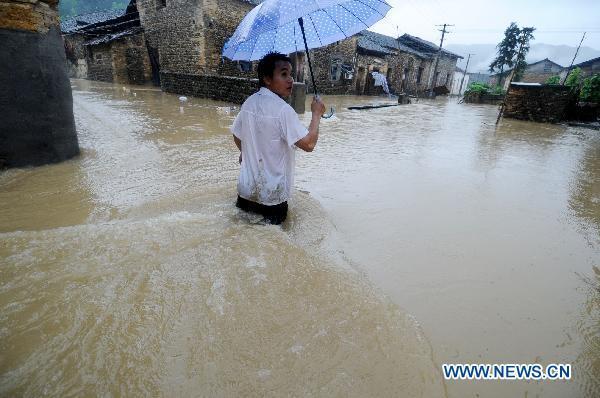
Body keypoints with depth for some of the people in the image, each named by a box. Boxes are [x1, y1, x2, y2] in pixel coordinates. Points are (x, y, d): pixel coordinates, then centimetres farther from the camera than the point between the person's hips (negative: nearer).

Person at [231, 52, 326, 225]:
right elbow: (308, 144, -24)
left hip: (246, 190, 7)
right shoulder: (283, 109, -22)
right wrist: (316, 114, -10)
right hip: (272, 196, -6)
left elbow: (237, 136, 14)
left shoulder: (249, 102, 1)